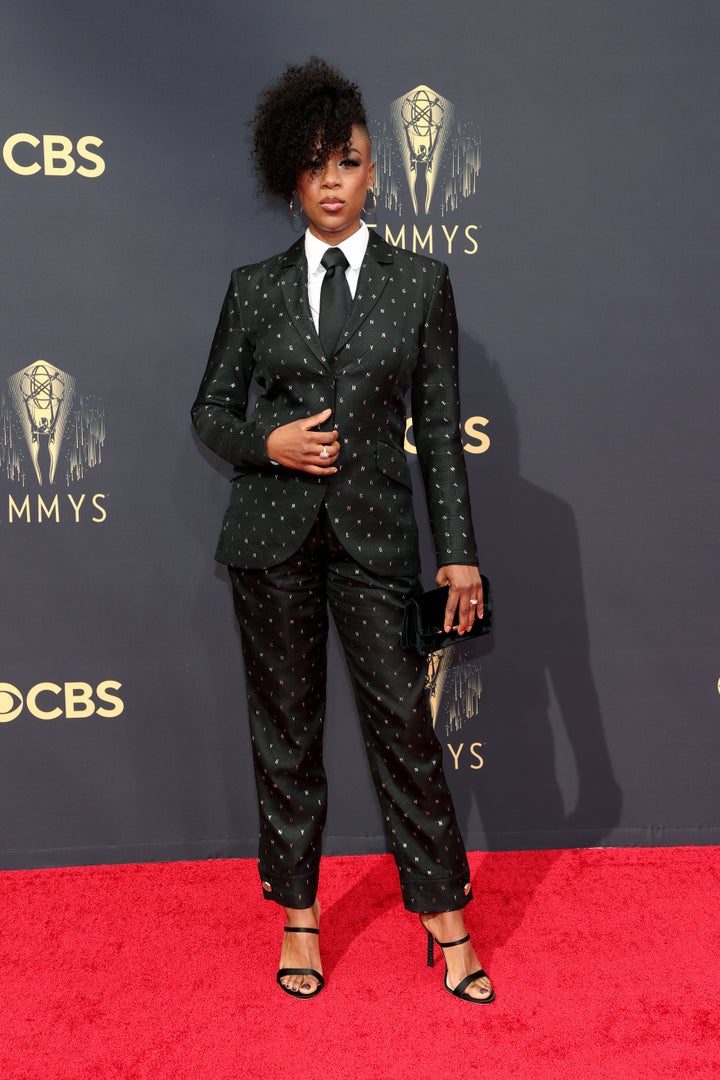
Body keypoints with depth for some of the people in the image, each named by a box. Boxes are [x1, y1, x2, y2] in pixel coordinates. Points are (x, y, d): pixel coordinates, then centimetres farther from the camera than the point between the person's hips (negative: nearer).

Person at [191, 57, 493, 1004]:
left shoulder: (420, 284, 5)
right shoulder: (255, 288, 6)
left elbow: (439, 427, 2)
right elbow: (211, 409, 11)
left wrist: (459, 552, -1)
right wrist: (269, 443, -10)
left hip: (374, 534, -1)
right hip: (273, 535, 1)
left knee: (402, 720, 2)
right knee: (286, 725, 9)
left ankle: (445, 918, 20)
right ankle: (298, 915, 27)